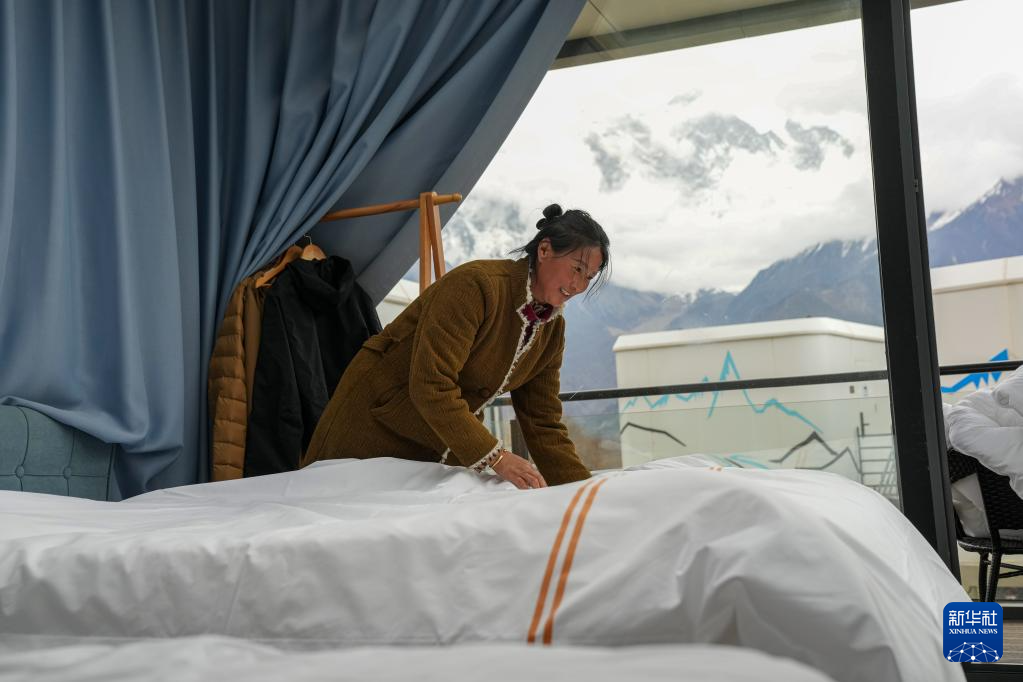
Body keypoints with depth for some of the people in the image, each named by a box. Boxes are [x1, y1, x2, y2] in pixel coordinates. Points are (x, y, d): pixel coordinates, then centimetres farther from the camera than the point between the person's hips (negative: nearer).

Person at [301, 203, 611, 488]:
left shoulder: (553, 329, -2)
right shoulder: (476, 284, -27)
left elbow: (543, 423, -1)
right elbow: (431, 386, -32)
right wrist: (495, 457, -36)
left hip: (449, 438, 7)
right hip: (375, 422, -6)